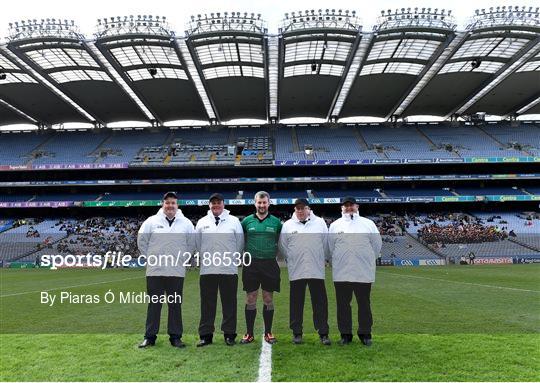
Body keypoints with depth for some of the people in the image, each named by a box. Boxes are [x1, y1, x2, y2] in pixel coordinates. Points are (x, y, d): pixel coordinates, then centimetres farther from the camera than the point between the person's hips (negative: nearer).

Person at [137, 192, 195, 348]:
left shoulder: (186, 223, 2)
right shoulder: (151, 221, 0)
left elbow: (192, 244, 10)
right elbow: (141, 241, 6)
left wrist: (182, 259, 6)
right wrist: (150, 258, 4)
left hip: (177, 271, 1)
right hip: (155, 271, 0)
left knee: (175, 305, 7)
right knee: (154, 304, 7)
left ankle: (175, 336, 18)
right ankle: (150, 336, 19)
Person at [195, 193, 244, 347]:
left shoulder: (234, 221, 4)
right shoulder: (202, 222, 8)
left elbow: (240, 243, 7)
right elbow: (196, 244, 13)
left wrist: (234, 259, 7)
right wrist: (203, 259, 11)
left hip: (229, 269, -1)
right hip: (207, 270, 1)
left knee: (229, 303, 4)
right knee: (207, 303, 6)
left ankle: (229, 334, 15)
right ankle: (206, 335, 16)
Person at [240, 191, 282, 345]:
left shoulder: (276, 222, 3)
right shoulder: (247, 221, 4)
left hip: (269, 264, 0)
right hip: (251, 264, 0)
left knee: (268, 300, 8)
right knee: (250, 300, 5)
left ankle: (268, 333, 21)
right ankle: (249, 334, 17)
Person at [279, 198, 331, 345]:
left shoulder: (320, 223, 3)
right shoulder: (287, 225, 3)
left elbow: (326, 244, 7)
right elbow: (282, 246, 8)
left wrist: (321, 259, 8)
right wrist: (292, 260, 8)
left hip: (317, 270, 0)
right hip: (296, 271, 0)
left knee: (320, 302, 4)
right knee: (296, 303, 8)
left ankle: (323, 333, 15)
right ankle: (296, 332, 21)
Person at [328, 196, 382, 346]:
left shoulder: (368, 224, 5)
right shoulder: (335, 225, 6)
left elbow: (377, 244, 9)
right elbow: (330, 247, 10)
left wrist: (368, 261, 10)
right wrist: (338, 262, 11)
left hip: (364, 272, 0)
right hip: (341, 273, 1)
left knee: (364, 304, 8)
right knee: (343, 304, 7)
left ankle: (365, 333, 23)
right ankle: (345, 333, 20)